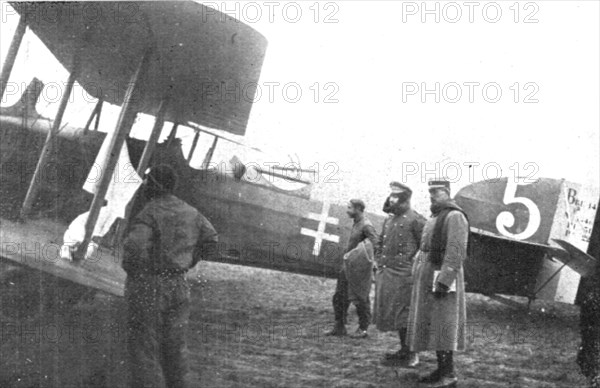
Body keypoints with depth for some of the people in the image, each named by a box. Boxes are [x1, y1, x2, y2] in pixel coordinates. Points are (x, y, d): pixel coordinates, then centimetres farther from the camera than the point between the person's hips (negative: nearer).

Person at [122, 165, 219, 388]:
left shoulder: (149, 214, -16)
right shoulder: (190, 213, 6)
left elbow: (135, 246, -30)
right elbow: (211, 243, 13)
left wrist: (132, 269, -11)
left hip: (148, 287, -7)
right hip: (178, 287, 7)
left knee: (143, 347, 3)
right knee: (174, 347, 19)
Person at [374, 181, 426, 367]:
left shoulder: (415, 220, -8)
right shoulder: (389, 220, 16)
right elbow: (381, 245, 25)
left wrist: (414, 266, -12)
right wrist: (380, 264, 15)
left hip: (404, 275, -8)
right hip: (386, 274, 8)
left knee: (403, 314, -6)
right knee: (390, 314, 11)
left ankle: (409, 353, 3)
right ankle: (404, 350, 21)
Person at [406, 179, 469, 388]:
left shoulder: (455, 216, -14)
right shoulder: (435, 218, 17)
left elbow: (456, 252, -21)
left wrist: (443, 282, -26)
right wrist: (423, 281, 21)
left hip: (442, 277, -10)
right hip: (428, 278, 10)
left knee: (442, 326, -8)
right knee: (431, 326, 10)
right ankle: (441, 370, 16)